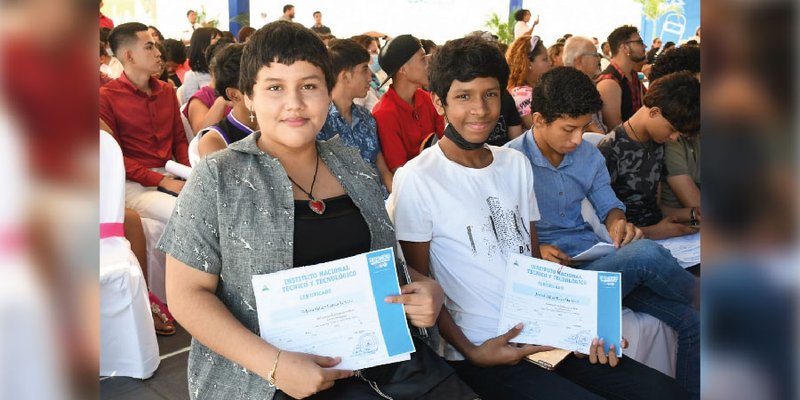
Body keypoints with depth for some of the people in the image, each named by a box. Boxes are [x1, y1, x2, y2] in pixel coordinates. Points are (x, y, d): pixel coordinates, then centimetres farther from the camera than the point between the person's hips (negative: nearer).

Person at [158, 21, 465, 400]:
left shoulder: (353, 166, 7)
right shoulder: (218, 178, -6)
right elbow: (187, 293, -7)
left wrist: (425, 287, -4)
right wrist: (273, 363, -17)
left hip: (367, 364, 4)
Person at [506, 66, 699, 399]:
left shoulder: (588, 155, 10)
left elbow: (607, 203, 18)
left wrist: (617, 221, -5)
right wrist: (534, 250, -22)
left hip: (596, 259, 7)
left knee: (690, 321, -10)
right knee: (646, 253, -28)